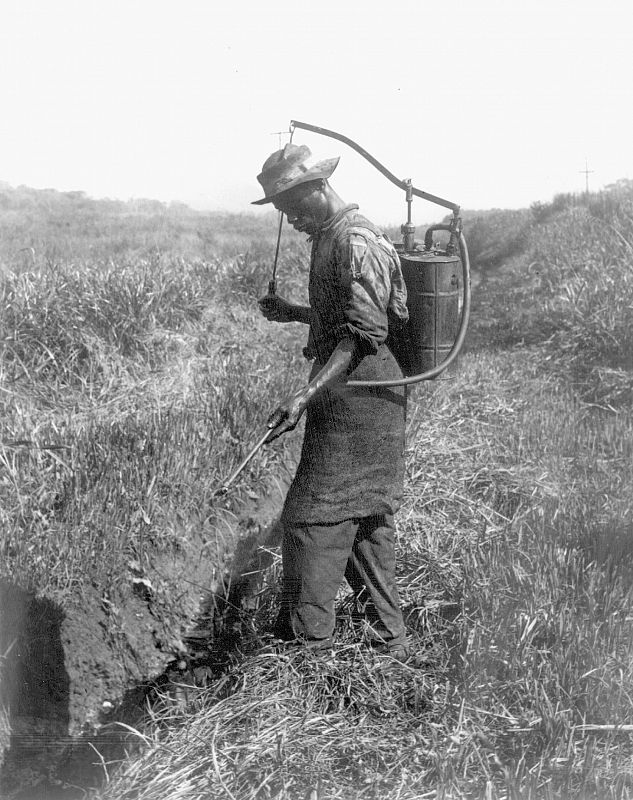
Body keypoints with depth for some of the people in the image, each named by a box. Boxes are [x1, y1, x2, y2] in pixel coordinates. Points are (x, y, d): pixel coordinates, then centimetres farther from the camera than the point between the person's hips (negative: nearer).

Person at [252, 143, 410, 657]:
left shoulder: (354, 243, -16)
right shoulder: (331, 237, 16)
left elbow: (364, 334, -22)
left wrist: (305, 397, -28)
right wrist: (293, 314, 19)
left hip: (355, 397, -11)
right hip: (366, 401, 11)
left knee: (313, 518, -5)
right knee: (365, 518, 16)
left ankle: (307, 645, 3)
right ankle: (389, 640, 26)